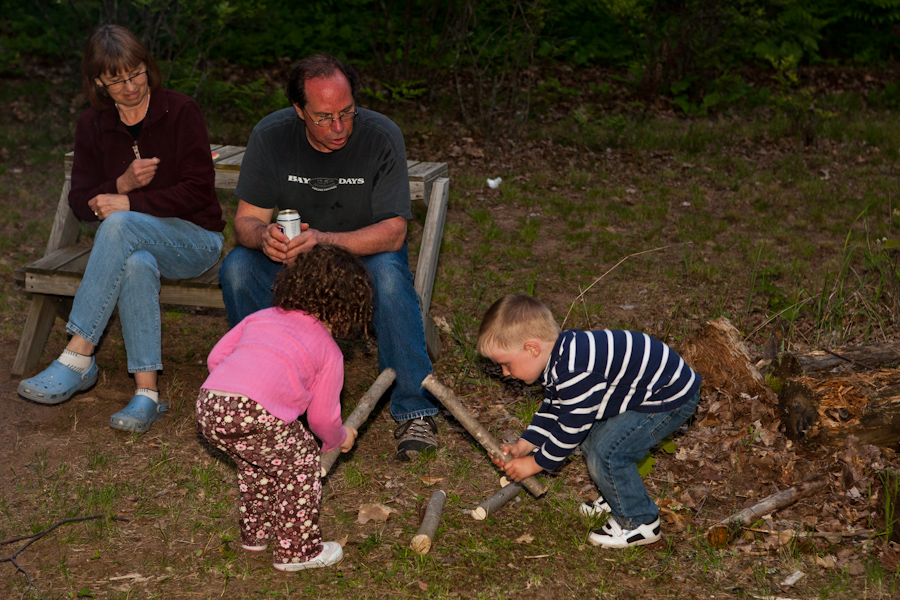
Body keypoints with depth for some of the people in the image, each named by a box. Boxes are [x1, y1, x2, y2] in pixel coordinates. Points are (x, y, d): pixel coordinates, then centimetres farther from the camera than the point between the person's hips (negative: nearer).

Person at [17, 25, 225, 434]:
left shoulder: (180, 112, -5)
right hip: (132, 244, 3)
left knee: (120, 224, -35)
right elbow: (81, 202, 6)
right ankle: (147, 392, -37)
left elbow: (199, 190, -10)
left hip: (195, 240, -3)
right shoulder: (93, 126, 7)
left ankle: (78, 358, -35)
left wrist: (129, 202, -18)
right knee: (136, 265, -37)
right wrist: (122, 183, -15)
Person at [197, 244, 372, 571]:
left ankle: (256, 532, 44)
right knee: (300, 463, 14)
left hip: (207, 404, 7)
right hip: (256, 415, -7)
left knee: (255, 461, 32)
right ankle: (297, 550, 20)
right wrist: (341, 438, 42)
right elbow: (322, 416, 20)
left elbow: (215, 357, 26)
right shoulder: (329, 351, 16)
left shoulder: (260, 317, 29)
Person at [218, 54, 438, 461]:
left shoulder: (381, 137, -21)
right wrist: (264, 236, -37)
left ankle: (415, 411, -25)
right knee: (237, 267, -26)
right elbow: (246, 219, -11)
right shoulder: (270, 136, -14)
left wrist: (324, 239, -41)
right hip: (291, 260, 2)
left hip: (364, 253, -2)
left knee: (390, 273, -35)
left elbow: (393, 232, -24)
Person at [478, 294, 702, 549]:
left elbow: (571, 426, -23)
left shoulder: (576, 373, -33)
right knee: (591, 439, 14)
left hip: (672, 397, -11)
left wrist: (535, 463, -10)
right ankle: (618, 498, 32)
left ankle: (639, 523, 2)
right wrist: (523, 445, 3)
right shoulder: (559, 354, 0)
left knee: (606, 452, -15)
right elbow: (553, 408, 11)